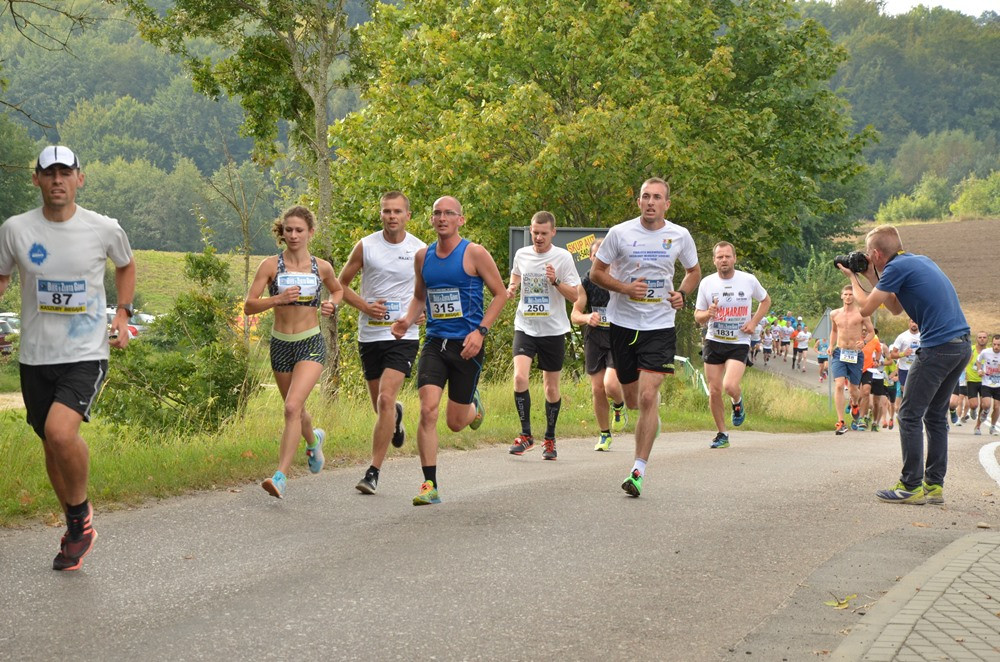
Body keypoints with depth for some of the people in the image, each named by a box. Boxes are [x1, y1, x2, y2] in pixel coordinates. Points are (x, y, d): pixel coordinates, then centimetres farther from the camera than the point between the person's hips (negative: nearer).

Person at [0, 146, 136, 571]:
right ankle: (77, 529, 34)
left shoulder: (105, 229, -4)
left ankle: (80, 510, 1)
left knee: (61, 431, -25)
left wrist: (123, 314, 6)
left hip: (87, 353, -3)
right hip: (35, 357, 3)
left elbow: (126, 265, 18)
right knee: (51, 444, 12)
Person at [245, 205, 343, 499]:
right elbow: (249, 306, -7)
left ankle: (281, 476, -23)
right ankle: (314, 440, 54)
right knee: (296, 411, 19)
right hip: (281, 344, 2)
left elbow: (338, 289, 23)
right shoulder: (271, 265, -3)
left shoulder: (322, 267, 2)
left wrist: (331, 304, 2)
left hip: (311, 344, -2)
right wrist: (278, 298, -22)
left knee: (292, 407, -21)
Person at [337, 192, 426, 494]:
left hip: (403, 336, -2)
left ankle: (373, 472, -14)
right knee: (381, 406, 12)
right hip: (370, 335, 2)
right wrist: (364, 306, -8)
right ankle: (396, 416, 52)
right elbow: (341, 283, 9)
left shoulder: (420, 251, 0)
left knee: (386, 399, -18)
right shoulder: (365, 246, 0)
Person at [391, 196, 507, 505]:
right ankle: (430, 485, -9)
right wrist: (407, 320, 0)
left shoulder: (474, 254, -6)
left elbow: (500, 294, -3)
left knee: (456, 422, 5)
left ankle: (473, 405, 44)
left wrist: (480, 331, -14)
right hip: (434, 343, 3)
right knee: (427, 411, -15)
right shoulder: (423, 256, 7)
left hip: (466, 345, -3)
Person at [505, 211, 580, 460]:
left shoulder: (563, 257, -5)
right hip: (525, 327, 2)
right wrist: (511, 289, 2)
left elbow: (574, 296, -5)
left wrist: (556, 281, -21)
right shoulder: (521, 254, 4)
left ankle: (550, 439, 22)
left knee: (551, 387, 6)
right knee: (520, 377, -19)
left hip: (553, 330, -1)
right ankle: (525, 434, -8)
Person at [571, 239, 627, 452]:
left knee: (611, 385, -21)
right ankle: (604, 434, 23)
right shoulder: (586, 283, 2)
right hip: (594, 341, 3)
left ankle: (619, 406, 16)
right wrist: (587, 317, -19)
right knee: (597, 390, 4)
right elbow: (574, 315, 2)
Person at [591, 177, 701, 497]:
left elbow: (694, 271, 17)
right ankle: (651, 420, 48)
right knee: (632, 400, 10)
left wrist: (682, 294, -2)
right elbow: (596, 272, 2)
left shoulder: (680, 236, 1)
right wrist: (625, 287, -14)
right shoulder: (620, 233, -4)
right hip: (623, 323, 1)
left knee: (647, 397, -14)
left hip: (660, 326, -1)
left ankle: (638, 470, -10)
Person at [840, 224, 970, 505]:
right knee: (936, 416, 15)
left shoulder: (896, 267, -7)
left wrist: (853, 278, 12)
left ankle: (911, 487, -2)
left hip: (938, 347, -9)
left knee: (910, 415, -2)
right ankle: (935, 485, 16)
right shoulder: (921, 261, 20)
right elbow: (896, 308, 27)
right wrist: (872, 278, 24)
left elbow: (866, 308, -4)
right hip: (962, 344, 9)